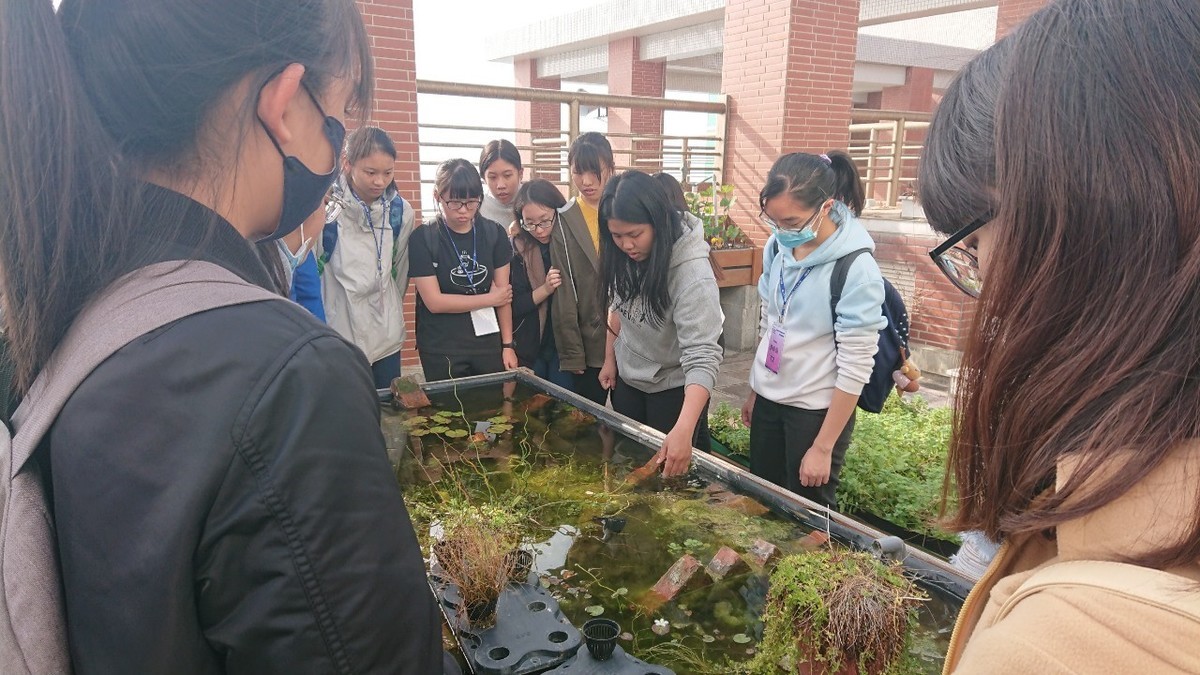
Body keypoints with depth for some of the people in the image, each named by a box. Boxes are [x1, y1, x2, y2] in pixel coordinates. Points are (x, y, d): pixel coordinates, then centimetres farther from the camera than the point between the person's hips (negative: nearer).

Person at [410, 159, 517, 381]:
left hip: (488, 344, 3)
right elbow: (434, 301, -12)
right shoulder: (423, 239, -8)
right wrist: (489, 298, -6)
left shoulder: (494, 233, 1)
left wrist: (508, 345, 1)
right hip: (441, 350, -2)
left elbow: (503, 293, 4)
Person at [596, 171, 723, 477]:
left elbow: (702, 357, -37)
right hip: (627, 379, 6)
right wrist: (610, 359, 9)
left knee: (672, 470, 12)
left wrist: (684, 429, -47)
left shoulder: (692, 273, -32)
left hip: (673, 387, -6)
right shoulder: (624, 258, -12)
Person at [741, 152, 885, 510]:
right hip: (769, 400, 6)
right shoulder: (777, 246, -3)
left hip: (816, 410, -6)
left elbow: (855, 367, -19)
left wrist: (823, 447, -16)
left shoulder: (856, 269, -21)